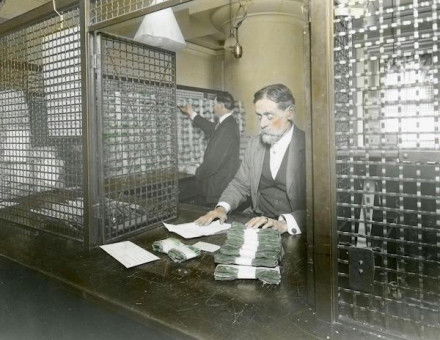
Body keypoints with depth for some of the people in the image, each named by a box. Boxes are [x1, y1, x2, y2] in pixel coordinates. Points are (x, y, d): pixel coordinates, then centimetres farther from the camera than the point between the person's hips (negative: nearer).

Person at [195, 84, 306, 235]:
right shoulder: (255, 144, 10)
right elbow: (240, 184, 16)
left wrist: (284, 223, -29)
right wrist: (222, 208, -3)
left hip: (295, 234, -4)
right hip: (258, 226, 4)